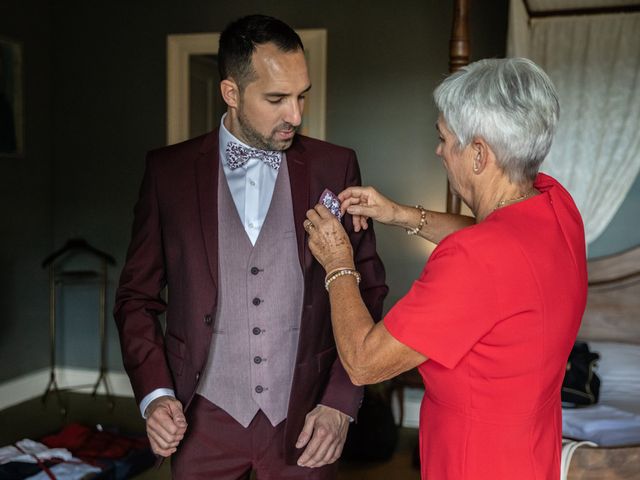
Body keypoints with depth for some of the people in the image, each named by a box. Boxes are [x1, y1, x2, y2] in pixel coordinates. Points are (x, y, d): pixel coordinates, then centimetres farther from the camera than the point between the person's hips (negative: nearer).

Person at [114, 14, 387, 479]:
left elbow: (368, 289, 1)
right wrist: (154, 394, -6)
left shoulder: (334, 167, -3)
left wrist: (342, 401, -4)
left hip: (305, 416, 0)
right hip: (204, 418, 0)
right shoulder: (169, 170, -3)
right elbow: (137, 295, 4)